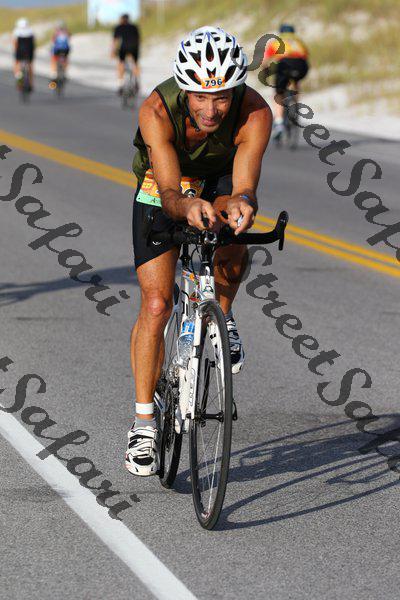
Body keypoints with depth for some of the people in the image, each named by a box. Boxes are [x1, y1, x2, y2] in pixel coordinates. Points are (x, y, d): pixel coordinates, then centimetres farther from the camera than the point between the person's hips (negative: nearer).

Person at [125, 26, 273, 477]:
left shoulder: (255, 113, -34)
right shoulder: (156, 110, -36)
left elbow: (245, 186, -41)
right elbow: (169, 193, -42)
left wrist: (240, 203, -64)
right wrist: (187, 208, -65)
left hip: (221, 182, 1)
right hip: (161, 188, -1)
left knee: (233, 250, -32)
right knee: (156, 304, -9)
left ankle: (220, 316, 0)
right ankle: (144, 423, 2)